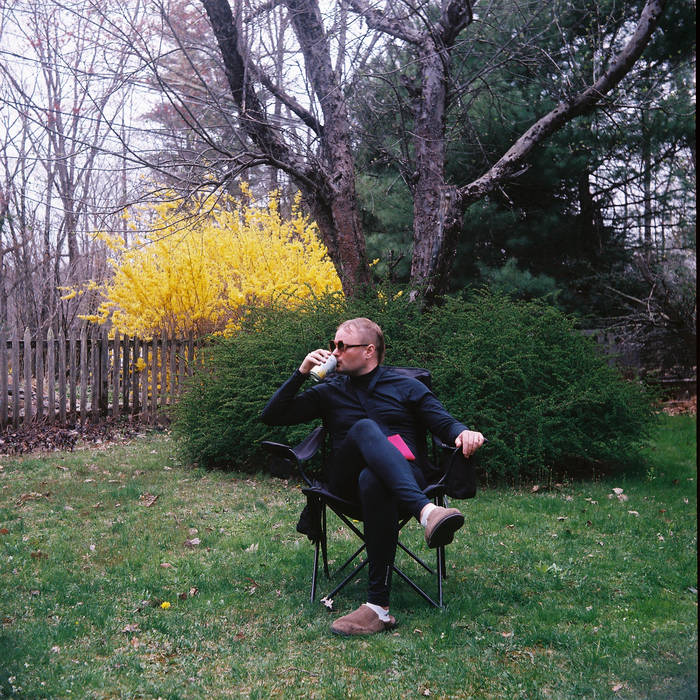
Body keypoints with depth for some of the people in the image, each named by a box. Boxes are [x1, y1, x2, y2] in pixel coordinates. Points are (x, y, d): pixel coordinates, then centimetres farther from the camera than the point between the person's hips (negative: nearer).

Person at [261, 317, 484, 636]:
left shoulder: (406, 387, 17)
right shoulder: (330, 391, 21)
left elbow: (444, 423, 9)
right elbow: (272, 416, 18)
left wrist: (463, 432, -16)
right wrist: (301, 373, 7)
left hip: (405, 475, -1)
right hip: (347, 482, 1)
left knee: (374, 481, -40)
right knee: (365, 428, -33)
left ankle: (379, 606, -43)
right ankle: (426, 512, -56)